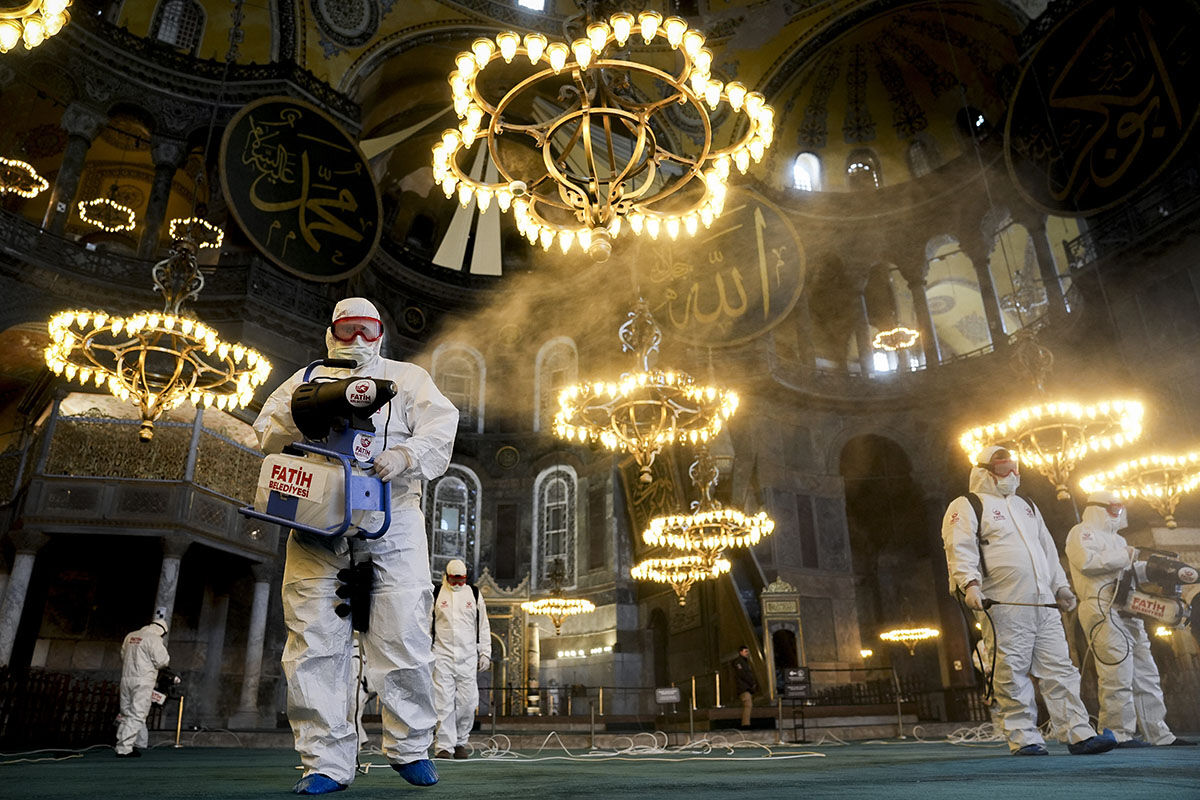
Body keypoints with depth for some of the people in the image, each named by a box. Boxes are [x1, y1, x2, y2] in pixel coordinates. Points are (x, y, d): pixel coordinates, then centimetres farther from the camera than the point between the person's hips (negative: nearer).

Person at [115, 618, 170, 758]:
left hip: (125, 678, 7)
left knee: (126, 713, 15)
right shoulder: (154, 639, -9)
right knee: (137, 715, -4)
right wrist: (164, 652, 8)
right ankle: (124, 749, -8)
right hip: (143, 680, -7)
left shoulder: (130, 636, 13)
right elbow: (161, 661, -11)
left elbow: (123, 656, 21)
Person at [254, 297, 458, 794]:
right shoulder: (306, 380, 23)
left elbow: (440, 428, 3)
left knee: (403, 635, -6)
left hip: (391, 521, -1)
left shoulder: (406, 378, 17)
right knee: (314, 642, -3)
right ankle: (326, 762, 7)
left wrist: (404, 456, -17)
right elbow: (266, 432, 14)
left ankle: (410, 748, 11)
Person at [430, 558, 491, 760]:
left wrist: (485, 653, 10)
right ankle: (444, 745, 2)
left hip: (468, 656, 2)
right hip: (442, 655, -2)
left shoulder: (474, 594, 10)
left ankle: (460, 742, 16)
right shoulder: (435, 594, 3)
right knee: (443, 702, -5)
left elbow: (483, 625, 14)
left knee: (467, 702, 0)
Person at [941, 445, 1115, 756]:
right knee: (1012, 675, -3)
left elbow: (1048, 549, 31)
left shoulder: (1026, 506, 25)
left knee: (1060, 669, 4)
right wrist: (971, 584, -24)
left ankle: (1079, 735, 9)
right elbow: (960, 550, -11)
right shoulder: (965, 507, 1)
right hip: (1002, 606, -6)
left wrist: (1060, 586, 23)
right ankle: (1024, 739, 5)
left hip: (1043, 604, 6)